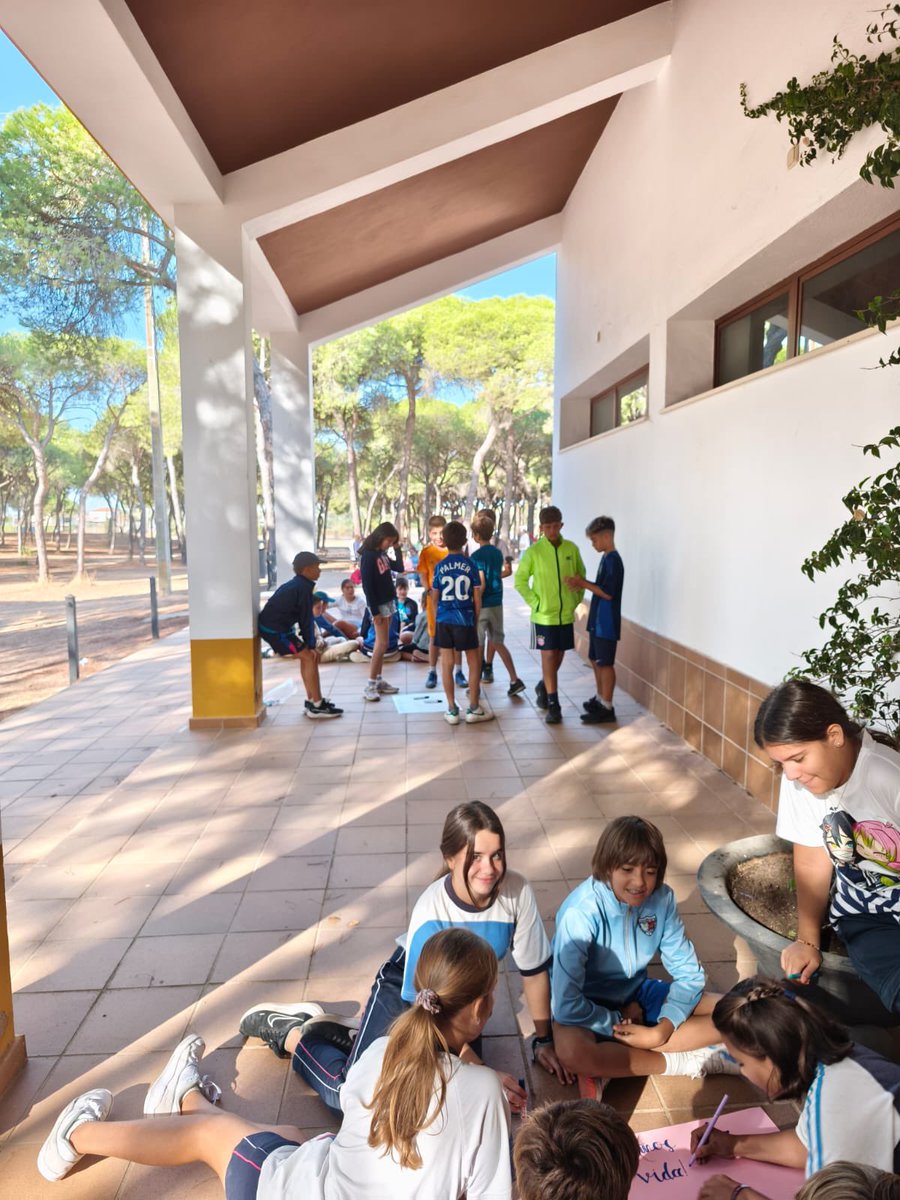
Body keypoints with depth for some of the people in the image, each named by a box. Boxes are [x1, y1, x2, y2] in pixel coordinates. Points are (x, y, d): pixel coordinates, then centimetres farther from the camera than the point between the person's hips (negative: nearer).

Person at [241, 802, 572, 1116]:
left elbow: (534, 971, -12)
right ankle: (287, 1030, 19)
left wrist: (544, 1040, -4)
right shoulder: (431, 912, -36)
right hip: (405, 993, -4)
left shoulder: (517, 892, -28)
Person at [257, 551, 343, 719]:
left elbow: (301, 617, 17)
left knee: (307, 657, 14)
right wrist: (311, 645, -5)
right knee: (310, 657, -9)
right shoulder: (304, 587, -14)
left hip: (275, 626, 10)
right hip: (275, 629, -10)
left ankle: (312, 701, 19)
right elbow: (306, 619, -12)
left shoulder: (296, 585, 16)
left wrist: (309, 644, 16)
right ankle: (317, 706, -6)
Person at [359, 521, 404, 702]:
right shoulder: (368, 556, -15)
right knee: (382, 643, -10)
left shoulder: (382, 554, 9)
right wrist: (375, 611, -18)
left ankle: (378, 680, 15)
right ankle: (370, 686, -7)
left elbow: (399, 569, 17)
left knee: (381, 643, 10)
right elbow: (367, 586, -18)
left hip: (389, 602, 8)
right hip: (378, 605, -8)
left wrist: (397, 549, 5)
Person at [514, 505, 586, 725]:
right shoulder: (534, 551, -8)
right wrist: (535, 603, -9)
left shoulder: (571, 549, 1)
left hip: (566, 614, 4)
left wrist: (576, 600, 6)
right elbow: (520, 580, -4)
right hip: (544, 614, -3)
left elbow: (581, 575, 13)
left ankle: (544, 686, 38)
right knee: (548, 655, -2)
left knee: (559, 654, 13)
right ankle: (553, 704, 4)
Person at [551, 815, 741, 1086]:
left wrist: (660, 1031, -21)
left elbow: (688, 973, -7)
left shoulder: (662, 898, -14)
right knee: (572, 1051, -38)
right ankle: (685, 1061, -17)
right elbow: (566, 1005, -31)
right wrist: (620, 1022, -17)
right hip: (590, 1008, -4)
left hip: (637, 995, 5)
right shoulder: (582, 911, -29)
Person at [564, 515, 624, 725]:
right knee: (596, 660, 18)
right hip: (598, 621, 10)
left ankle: (607, 708, 4)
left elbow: (608, 593, -22)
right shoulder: (607, 558, 13)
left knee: (605, 663, -3)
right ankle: (600, 699, 30)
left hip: (606, 623, -10)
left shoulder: (613, 560, -18)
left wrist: (583, 584, -16)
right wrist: (583, 583, 4)